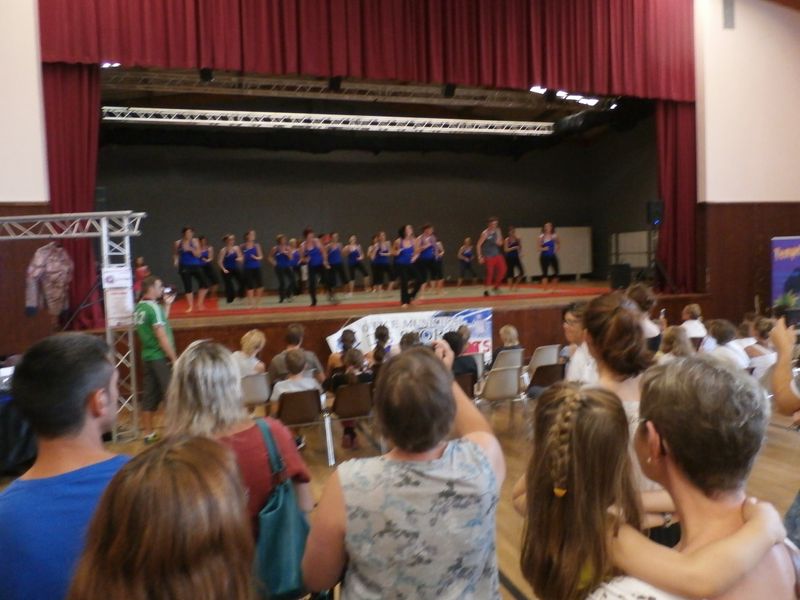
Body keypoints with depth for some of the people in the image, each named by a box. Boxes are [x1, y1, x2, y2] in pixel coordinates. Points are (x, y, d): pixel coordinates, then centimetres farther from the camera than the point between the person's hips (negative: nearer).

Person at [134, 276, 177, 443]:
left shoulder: (139, 307, 8)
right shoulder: (153, 307, -16)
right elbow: (162, 336, -18)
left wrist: (167, 305, 15)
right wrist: (174, 358, -14)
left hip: (147, 356, 8)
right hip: (160, 357, -8)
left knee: (149, 394, 12)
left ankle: (148, 433, 19)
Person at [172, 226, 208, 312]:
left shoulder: (195, 241, -2)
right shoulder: (178, 243, 0)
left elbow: (198, 255, -7)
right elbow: (175, 254, 13)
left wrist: (191, 249, -23)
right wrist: (175, 261, -6)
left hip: (195, 266, 0)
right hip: (184, 267, 0)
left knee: (204, 284, -8)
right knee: (188, 287, 0)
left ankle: (199, 303, 10)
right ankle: (190, 306, 13)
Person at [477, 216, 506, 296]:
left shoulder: (498, 231, 5)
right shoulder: (485, 233, -11)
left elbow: (500, 243, 9)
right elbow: (479, 245, -10)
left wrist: (498, 235, -10)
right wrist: (480, 257, -15)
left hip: (497, 255, 6)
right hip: (489, 256, -6)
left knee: (502, 270, -4)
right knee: (490, 273, -6)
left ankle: (496, 286, 14)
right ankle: (486, 290, 7)